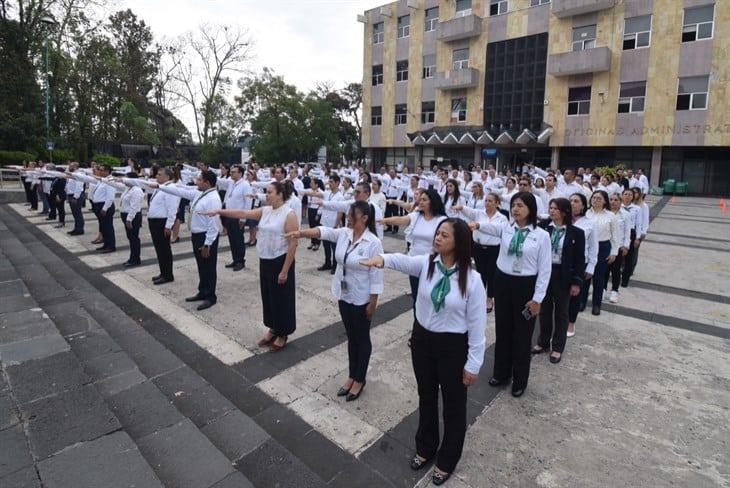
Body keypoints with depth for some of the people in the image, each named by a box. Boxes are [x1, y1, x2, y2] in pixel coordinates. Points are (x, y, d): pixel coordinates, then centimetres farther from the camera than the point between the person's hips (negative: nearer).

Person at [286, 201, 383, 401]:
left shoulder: (373, 243, -20)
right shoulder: (343, 233, -1)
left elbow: (376, 276, -17)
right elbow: (323, 231, -15)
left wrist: (373, 303, -15)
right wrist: (301, 233, -32)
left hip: (361, 299, -6)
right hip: (344, 296, 6)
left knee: (362, 338, 11)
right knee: (350, 337, 19)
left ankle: (360, 379, 28)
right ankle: (352, 376, 35)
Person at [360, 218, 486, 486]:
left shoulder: (472, 279, -18)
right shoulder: (426, 263, -7)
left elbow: (477, 324, -13)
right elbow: (404, 261, -22)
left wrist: (473, 364, -9)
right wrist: (383, 258, -46)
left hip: (453, 346, -4)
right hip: (422, 339, 4)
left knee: (453, 404, 16)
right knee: (426, 397, 23)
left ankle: (447, 459, 41)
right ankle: (425, 447, 49)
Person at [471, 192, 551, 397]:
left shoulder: (542, 235, -9)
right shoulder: (505, 228, 1)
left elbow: (545, 269, -7)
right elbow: (490, 226, -18)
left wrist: (537, 298, -9)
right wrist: (477, 224, -43)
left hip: (526, 286, -3)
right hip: (503, 282, 3)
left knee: (522, 334, 10)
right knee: (502, 330, 16)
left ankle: (519, 379, 30)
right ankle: (501, 373, 35)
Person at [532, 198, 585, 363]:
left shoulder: (576, 233, -7)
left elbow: (580, 259, -6)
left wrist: (577, 282, -9)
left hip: (563, 276, -2)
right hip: (544, 273, 2)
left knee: (560, 312, 12)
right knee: (544, 310, 14)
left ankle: (557, 347, 25)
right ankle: (543, 342, 30)